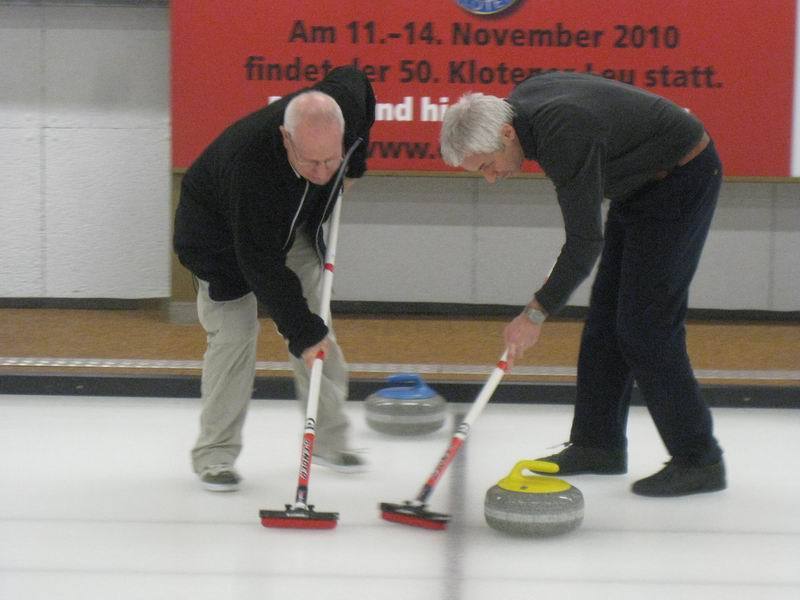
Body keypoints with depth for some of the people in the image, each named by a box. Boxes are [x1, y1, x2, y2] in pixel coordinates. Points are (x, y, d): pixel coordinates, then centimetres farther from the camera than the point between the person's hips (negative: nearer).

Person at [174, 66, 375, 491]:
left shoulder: (345, 102, -31)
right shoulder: (249, 164, -45)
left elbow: (354, 81, -1)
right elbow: (263, 267, -39)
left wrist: (352, 166, -2)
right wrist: (302, 332, -35)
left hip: (294, 223, 6)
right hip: (221, 230, -6)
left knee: (316, 321, 4)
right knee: (234, 331, -13)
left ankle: (329, 438, 15)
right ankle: (214, 455, -2)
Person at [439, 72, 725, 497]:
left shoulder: (564, 134, -33)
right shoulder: (520, 101, -5)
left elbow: (585, 242, -29)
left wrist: (537, 313, -24)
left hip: (681, 177, -10)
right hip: (643, 179, 10)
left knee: (646, 325, -11)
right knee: (606, 315, 10)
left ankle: (698, 461, -4)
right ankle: (597, 443, 17)